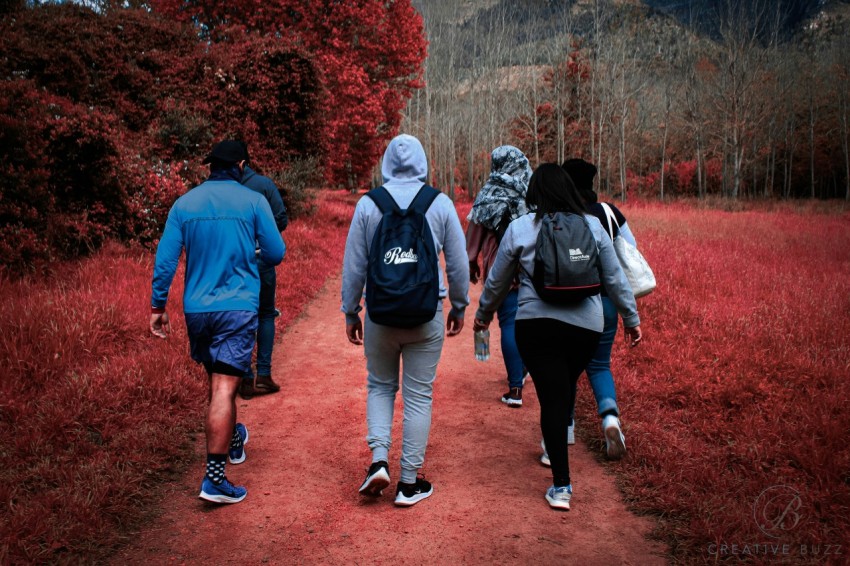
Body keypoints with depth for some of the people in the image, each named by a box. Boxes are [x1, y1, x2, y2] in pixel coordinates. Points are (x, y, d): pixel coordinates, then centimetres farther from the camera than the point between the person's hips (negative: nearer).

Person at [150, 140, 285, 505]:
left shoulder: (185, 204, 5)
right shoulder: (253, 201, -4)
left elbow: (165, 259, 2)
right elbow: (276, 254, -2)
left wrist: (158, 306, 8)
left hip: (196, 308, 4)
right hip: (238, 307, -4)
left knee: (218, 380, 22)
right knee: (224, 387, -6)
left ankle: (232, 440, 44)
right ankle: (214, 478, -8)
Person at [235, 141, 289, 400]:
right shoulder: (264, 184, -7)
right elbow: (282, 220, -5)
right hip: (261, 260, -1)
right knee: (266, 315, 14)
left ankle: (246, 379, 10)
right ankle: (263, 374, 8)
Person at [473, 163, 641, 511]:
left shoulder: (519, 228, -1)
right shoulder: (592, 226, 3)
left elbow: (497, 281, 7)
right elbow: (615, 278, 7)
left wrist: (484, 314, 23)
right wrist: (631, 319, 18)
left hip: (537, 324, -2)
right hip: (586, 325, 2)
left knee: (551, 397, 0)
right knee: (566, 387, 22)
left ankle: (561, 484, -1)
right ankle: (558, 443, 40)